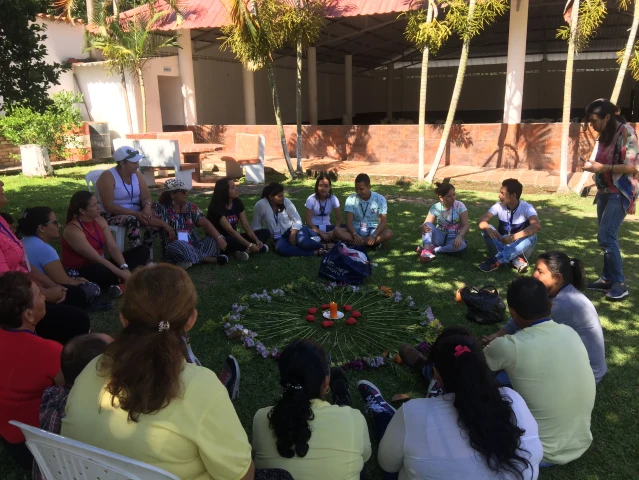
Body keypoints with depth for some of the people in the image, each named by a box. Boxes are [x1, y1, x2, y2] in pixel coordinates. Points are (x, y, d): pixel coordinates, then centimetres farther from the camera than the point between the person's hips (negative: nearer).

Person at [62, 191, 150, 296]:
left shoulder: (100, 221, 0)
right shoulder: (73, 230, -22)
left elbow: (113, 247, -5)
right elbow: (96, 258, -26)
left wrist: (125, 268, -22)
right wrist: (121, 273, -28)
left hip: (101, 264, 8)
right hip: (79, 272, -8)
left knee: (143, 250, -1)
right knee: (101, 270, -45)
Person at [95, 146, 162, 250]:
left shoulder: (137, 175, 3)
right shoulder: (107, 177, -16)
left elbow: (146, 197, 1)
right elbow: (108, 206, -22)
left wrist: (147, 207, -24)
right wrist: (134, 213, -28)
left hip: (136, 214, 6)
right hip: (112, 215, -6)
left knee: (157, 221, -20)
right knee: (132, 220, -37)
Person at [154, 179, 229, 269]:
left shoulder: (191, 207, 5)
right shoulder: (161, 207, -4)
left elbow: (205, 223, -5)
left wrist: (219, 237, -19)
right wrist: (165, 225, -23)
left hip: (194, 246, 4)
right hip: (174, 249, -4)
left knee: (216, 239, -14)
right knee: (179, 245, -37)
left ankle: (189, 260, -23)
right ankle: (212, 259, -21)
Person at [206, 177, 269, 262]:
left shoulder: (237, 202, 0)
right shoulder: (216, 207, -20)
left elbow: (246, 225, -3)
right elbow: (230, 230, -27)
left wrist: (256, 240, -21)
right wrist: (249, 245, -31)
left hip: (234, 237, 8)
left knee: (265, 232, -9)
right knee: (232, 241, -43)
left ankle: (246, 250, -29)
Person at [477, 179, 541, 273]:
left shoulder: (526, 207, -17)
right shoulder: (498, 206, -8)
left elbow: (537, 226, -35)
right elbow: (482, 221, -19)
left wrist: (514, 237, -46)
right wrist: (489, 229, -42)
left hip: (519, 248, -2)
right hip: (502, 245, 3)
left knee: (532, 237, -33)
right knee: (486, 229, -22)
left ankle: (496, 260, -38)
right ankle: (516, 261, -33)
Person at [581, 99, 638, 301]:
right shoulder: (605, 135, 12)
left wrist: (602, 167, -20)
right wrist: (593, 166, 1)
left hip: (619, 193, -8)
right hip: (605, 192, 8)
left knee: (605, 237, -12)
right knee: (608, 237, 9)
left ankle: (620, 283, -4)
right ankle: (607, 279, 15)